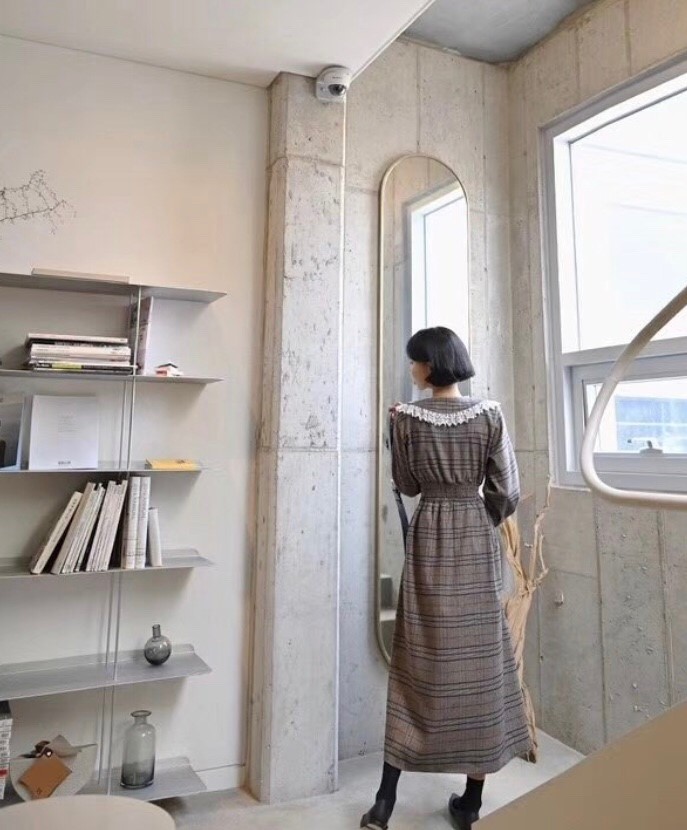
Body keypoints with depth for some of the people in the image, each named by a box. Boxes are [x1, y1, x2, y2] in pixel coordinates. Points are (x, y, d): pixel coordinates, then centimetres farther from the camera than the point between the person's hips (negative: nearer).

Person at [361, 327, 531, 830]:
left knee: (418, 660, 8)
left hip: (428, 537, 0)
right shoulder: (490, 414, -4)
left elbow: (407, 485, 4)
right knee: (479, 656, 9)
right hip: (477, 540, 1)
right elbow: (507, 493, -4)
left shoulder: (407, 417, -6)